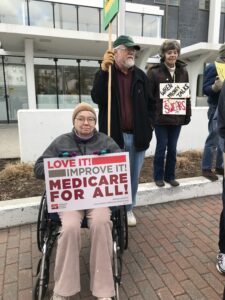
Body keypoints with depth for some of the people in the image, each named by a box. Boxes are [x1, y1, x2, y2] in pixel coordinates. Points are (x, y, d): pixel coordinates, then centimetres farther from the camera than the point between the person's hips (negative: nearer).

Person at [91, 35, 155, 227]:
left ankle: (129, 209, 32)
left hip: (138, 136, 3)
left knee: (133, 177, 14)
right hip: (115, 136, -3)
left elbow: (150, 104, 12)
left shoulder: (141, 76, 9)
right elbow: (97, 98, -18)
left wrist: (148, 127, 1)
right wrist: (104, 70, -23)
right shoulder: (104, 74, 1)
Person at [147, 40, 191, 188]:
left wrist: (188, 113, 7)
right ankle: (158, 176, 22)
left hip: (177, 117, 4)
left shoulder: (183, 71, 8)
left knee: (172, 148, 12)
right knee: (161, 147, 5)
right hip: (160, 117, -4)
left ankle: (170, 176, 27)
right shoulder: (154, 71, -6)